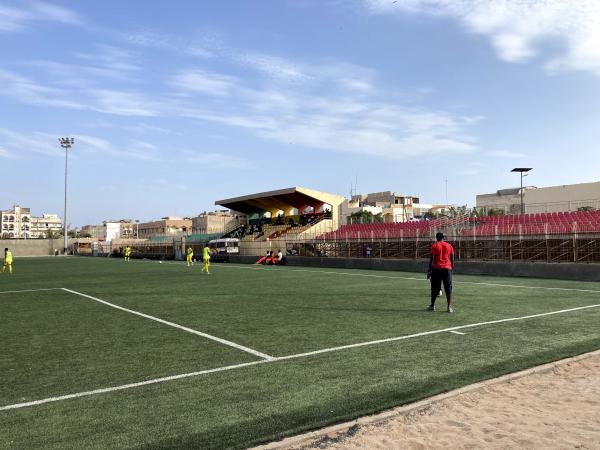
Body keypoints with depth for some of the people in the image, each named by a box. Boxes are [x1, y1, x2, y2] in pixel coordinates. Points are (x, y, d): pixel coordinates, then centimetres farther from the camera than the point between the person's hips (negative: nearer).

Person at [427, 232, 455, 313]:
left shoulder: (434, 246, -1)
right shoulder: (449, 246, 9)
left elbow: (431, 259, -5)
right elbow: (452, 259, 9)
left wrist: (429, 270, -2)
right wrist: (452, 268, 19)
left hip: (437, 269, -2)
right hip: (447, 269, 2)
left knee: (435, 288, 8)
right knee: (448, 288, 3)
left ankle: (432, 306, 16)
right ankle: (449, 307, -3)